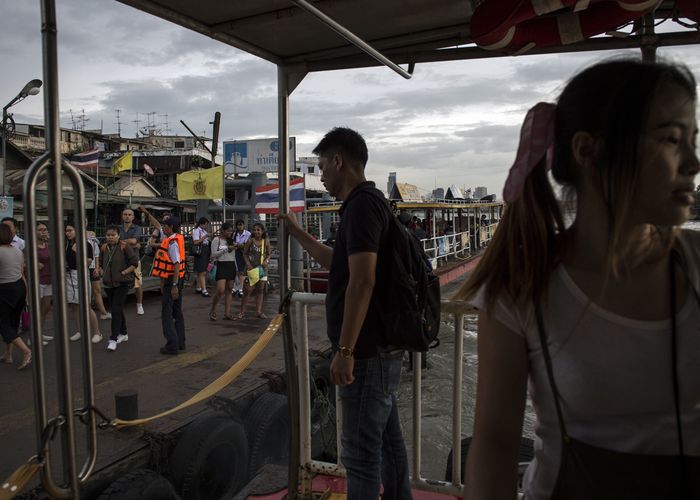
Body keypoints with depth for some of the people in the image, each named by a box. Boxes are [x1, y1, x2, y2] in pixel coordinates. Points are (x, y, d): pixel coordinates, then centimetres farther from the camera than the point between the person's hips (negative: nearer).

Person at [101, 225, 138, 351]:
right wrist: (103, 272, 8)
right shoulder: (104, 247, 6)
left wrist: (124, 272, -14)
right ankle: (123, 333, 31)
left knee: (116, 309, -12)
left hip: (122, 283, -6)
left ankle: (113, 339, -10)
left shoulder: (124, 247, -10)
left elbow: (134, 262, -11)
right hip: (108, 283, 6)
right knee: (117, 309, 15)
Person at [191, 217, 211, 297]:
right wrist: (204, 237, -22)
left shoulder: (204, 231, 17)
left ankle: (198, 288, 22)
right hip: (200, 252, -8)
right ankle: (204, 290, -11)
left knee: (200, 272, 14)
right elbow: (195, 242, -17)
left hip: (205, 252, 8)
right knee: (202, 272, -11)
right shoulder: (196, 231, -7)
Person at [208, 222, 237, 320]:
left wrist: (236, 268, 16)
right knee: (221, 290, -14)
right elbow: (213, 255, -10)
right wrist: (226, 249, -17)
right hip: (221, 265, -6)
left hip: (231, 266, 6)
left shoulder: (231, 240, 13)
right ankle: (212, 310, 5)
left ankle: (227, 313, 8)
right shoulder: (216, 240, -2)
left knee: (229, 290, 5)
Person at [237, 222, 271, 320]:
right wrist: (248, 264, -14)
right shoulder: (250, 241, -5)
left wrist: (266, 261, -9)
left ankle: (258, 311, 17)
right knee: (248, 290, -5)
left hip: (262, 268, 3)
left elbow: (269, 254, 10)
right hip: (251, 267, -3)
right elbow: (245, 253, -1)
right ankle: (242, 311, 7)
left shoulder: (266, 241, 2)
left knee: (260, 290, 8)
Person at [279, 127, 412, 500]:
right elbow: (339, 264, 26)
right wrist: (297, 233, 30)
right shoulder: (369, 202, 15)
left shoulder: (361, 204, -17)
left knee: (361, 453, 1)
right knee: (387, 441, 20)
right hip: (381, 347, 10)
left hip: (367, 352, -10)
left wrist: (344, 350, -23)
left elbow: (362, 281, -25)